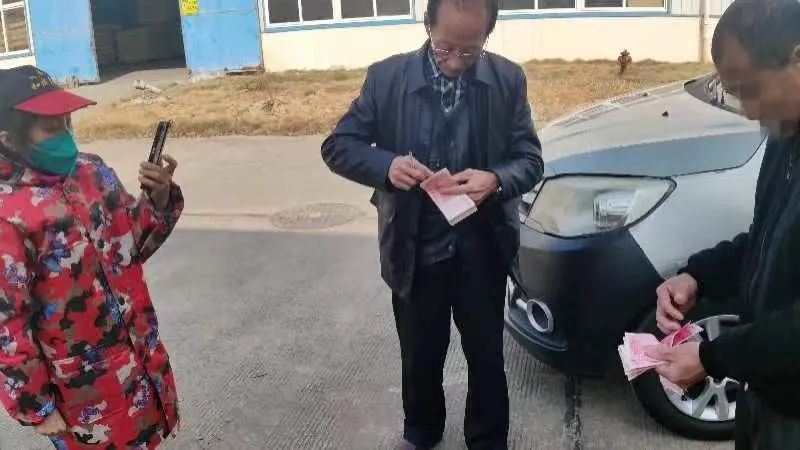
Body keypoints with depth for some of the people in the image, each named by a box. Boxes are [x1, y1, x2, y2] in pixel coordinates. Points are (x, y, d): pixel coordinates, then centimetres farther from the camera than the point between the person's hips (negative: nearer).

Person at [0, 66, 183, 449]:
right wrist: (36, 407, -11)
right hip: (83, 391, -6)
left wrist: (159, 200, -11)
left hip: (140, 356, 6)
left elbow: (133, 243, 9)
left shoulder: (91, 170, -3)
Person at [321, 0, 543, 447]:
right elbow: (337, 146, -6)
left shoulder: (509, 80, -7)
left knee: (487, 357, 16)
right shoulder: (387, 77, -9)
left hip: (482, 252, 0)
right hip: (416, 252, 0)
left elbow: (531, 159, -4)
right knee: (420, 357, 20)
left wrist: (495, 180, -27)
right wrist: (387, 164, -26)